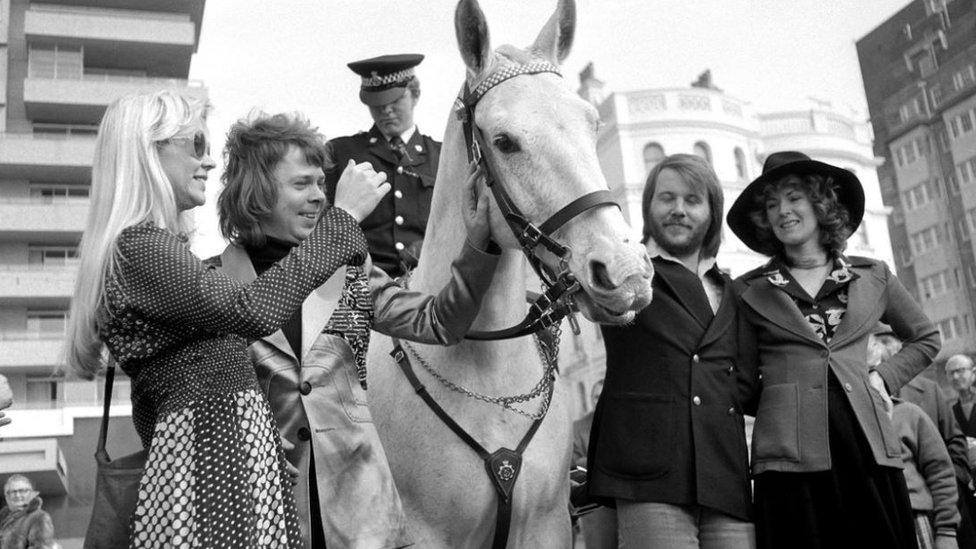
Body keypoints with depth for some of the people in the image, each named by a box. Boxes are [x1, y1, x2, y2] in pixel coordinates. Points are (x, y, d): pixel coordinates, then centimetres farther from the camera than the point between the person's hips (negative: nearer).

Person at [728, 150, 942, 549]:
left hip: (869, 448, 2)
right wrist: (781, 399, -2)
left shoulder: (873, 276, 13)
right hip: (790, 456, -2)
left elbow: (926, 339, 27)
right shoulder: (749, 291, 7)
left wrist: (883, 377, 12)